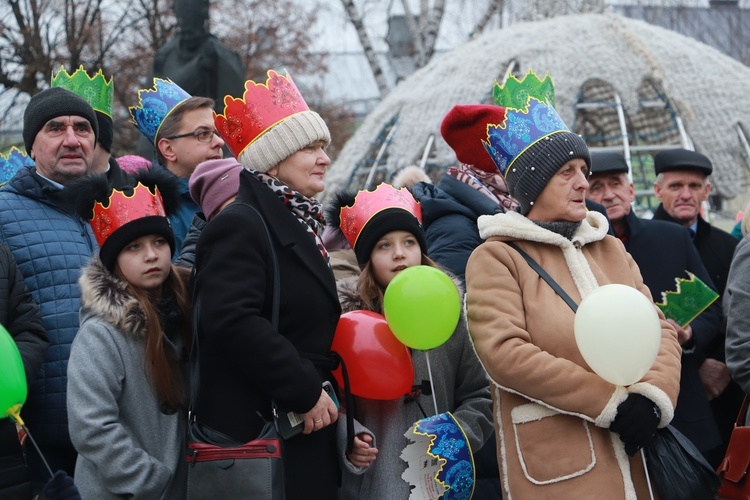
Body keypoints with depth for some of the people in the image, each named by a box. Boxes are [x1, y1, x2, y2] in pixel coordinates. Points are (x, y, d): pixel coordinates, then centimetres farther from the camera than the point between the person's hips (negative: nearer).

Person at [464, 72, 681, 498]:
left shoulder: (610, 250, 14)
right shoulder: (496, 258, -3)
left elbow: (660, 328, 6)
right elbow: (503, 353, -16)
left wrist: (653, 397, -14)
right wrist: (611, 402, -16)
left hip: (630, 460, 5)